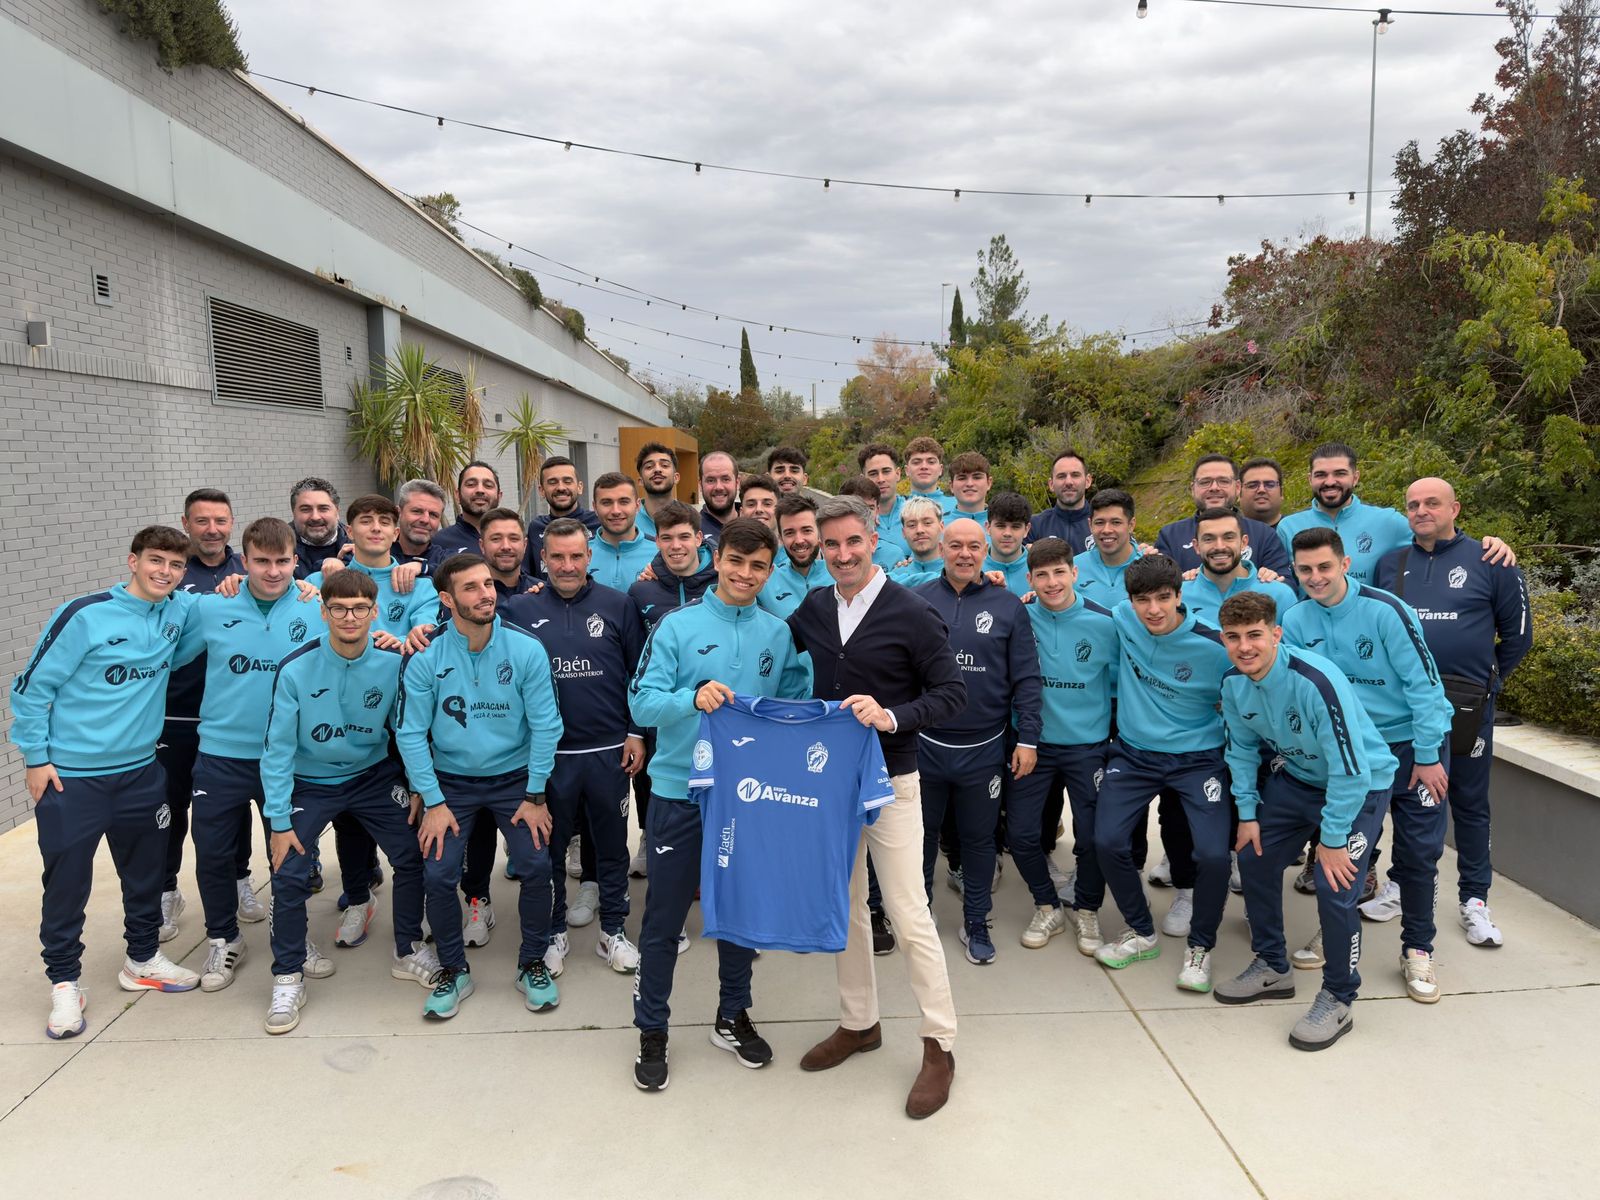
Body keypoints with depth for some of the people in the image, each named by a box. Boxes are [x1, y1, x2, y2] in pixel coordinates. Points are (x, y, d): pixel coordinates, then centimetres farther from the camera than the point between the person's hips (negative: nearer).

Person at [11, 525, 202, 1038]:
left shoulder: (179, 612, -1)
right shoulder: (85, 615, -14)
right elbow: (32, 688, -8)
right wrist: (36, 758, -8)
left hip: (141, 772, 5)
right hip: (70, 778, -5)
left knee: (146, 873, 16)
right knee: (67, 882, 6)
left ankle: (143, 958, 34)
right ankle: (64, 981, 23)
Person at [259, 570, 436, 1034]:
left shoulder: (394, 662, -17)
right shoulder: (296, 669, -22)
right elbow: (278, 748, -15)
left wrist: (418, 786, -3)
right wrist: (279, 821, -14)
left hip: (374, 776, 2)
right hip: (309, 782, -2)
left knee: (412, 856, -2)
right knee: (289, 874, -10)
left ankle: (408, 951, 20)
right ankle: (288, 978, 11)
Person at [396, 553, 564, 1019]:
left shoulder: (526, 649, -14)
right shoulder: (425, 656, -13)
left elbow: (545, 725, -10)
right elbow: (411, 733, -8)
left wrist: (534, 796, -9)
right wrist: (434, 802, -11)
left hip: (514, 778, 0)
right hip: (451, 782, 1)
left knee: (536, 867, -12)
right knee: (437, 875, -9)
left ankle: (533, 964, 13)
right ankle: (453, 971, 17)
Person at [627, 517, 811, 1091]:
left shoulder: (779, 634, 2)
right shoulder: (677, 625, -7)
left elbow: (794, 708, 9)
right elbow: (641, 702, -15)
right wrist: (694, 698, -32)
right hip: (681, 791, -3)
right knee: (664, 918, 6)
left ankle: (733, 1016, 36)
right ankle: (652, 1031, 25)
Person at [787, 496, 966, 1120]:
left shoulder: (911, 614, -13)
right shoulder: (813, 608, 2)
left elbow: (951, 693, -12)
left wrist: (893, 716, -27)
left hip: (890, 782, -5)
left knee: (909, 914, -2)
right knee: (845, 905, 16)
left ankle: (939, 1045, 13)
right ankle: (858, 1022, 33)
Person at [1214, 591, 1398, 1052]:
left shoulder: (1316, 681, -35)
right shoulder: (1234, 683, -13)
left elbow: (1350, 769, -30)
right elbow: (1242, 749, 4)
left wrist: (1332, 838, -24)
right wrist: (1247, 813, 0)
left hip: (1360, 785, -7)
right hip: (1295, 778, 7)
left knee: (1334, 886, -17)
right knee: (1253, 858, 8)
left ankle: (1338, 1001, 5)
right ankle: (1272, 968, 29)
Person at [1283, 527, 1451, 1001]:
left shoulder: (1384, 610, -19)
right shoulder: (1295, 619, -7)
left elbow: (1423, 683, -15)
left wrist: (1427, 757, -13)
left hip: (1412, 742, -3)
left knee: (1420, 850, 2)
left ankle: (1417, 949, 18)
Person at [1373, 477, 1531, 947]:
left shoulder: (1489, 562, -3)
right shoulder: (1390, 564, 5)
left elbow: (1517, 634, 4)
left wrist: (1487, 681, 8)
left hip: (1467, 706, -2)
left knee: (1470, 804, 8)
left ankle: (1474, 899, 19)